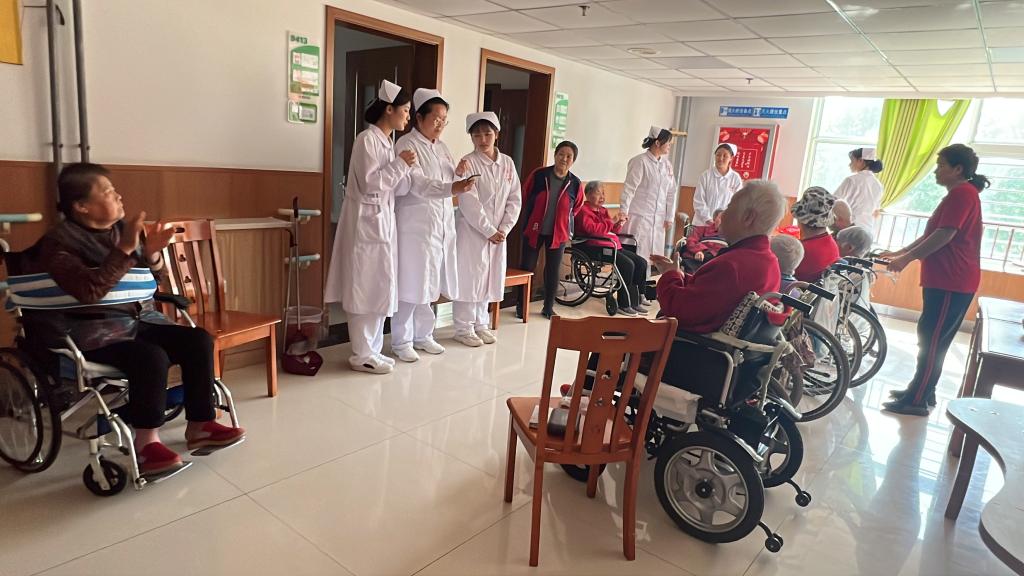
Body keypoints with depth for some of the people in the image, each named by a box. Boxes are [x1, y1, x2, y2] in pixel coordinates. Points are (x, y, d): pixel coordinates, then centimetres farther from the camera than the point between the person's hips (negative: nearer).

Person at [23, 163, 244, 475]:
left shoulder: (124, 228, 9)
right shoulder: (59, 242, -10)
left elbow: (156, 278, 16)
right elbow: (89, 291, -26)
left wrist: (152, 254, -6)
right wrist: (124, 250, -29)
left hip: (140, 318, 7)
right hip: (95, 329, -7)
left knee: (199, 341, -13)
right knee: (151, 357, -32)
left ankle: (200, 426, -4)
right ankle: (146, 443, -18)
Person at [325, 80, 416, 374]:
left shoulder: (387, 142, 15)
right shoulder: (367, 139, -12)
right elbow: (369, 183, -18)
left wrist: (405, 167, 3)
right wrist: (400, 164, -13)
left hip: (383, 221, 9)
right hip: (366, 221, -9)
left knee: (379, 288, 11)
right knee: (366, 289, -3)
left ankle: (371, 349, 21)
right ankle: (361, 355, 8)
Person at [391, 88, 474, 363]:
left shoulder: (441, 148, 15)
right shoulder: (407, 145, -8)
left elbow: (448, 182, 18)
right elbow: (416, 183, -21)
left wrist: (460, 175, -5)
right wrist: (452, 188, -34)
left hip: (441, 224, 7)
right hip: (415, 225, -7)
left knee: (428, 283, 14)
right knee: (410, 284, -2)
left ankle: (422, 335, 26)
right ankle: (401, 341, 10)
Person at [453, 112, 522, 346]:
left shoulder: (507, 163, 7)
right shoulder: (468, 163, -8)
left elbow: (515, 199, 6)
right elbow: (469, 204, -15)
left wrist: (503, 228, -4)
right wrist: (489, 231, -14)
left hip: (498, 233, 5)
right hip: (472, 230, -5)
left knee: (490, 277, 11)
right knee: (469, 277, 0)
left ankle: (481, 324, 25)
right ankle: (464, 328, 12)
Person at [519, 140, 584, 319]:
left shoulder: (575, 183, -5)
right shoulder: (538, 175, -9)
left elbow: (577, 207, 13)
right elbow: (525, 198, 5)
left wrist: (564, 221, 11)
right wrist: (527, 222, 10)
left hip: (559, 234, 1)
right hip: (534, 230, -1)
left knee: (553, 270, 9)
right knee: (527, 267, 5)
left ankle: (548, 307, 23)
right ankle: (521, 305, 19)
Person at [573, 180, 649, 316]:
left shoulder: (603, 210, 23)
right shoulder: (583, 211, -3)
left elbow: (613, 231, 25)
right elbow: (593, 230, -19)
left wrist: (618, 223, 3)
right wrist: (612, 221, -17)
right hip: (596, 248, -9)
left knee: (641, 263, -4)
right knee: (627, 264, -27)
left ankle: (635, 301, 0)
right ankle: (624, 305, -18)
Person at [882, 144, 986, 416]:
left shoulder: (962, 193, -12)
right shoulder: (958, 195, 21)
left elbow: (944, 235, -21)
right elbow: (931, 235, 23)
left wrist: (907, 258, -16)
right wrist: (898, 252, 18)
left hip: (951, 282, -10)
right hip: (945, 280, 10)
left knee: (931, 341, -7)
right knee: (932, 339, 14)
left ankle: (917, 400, -3)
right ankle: (922, 391, 22)